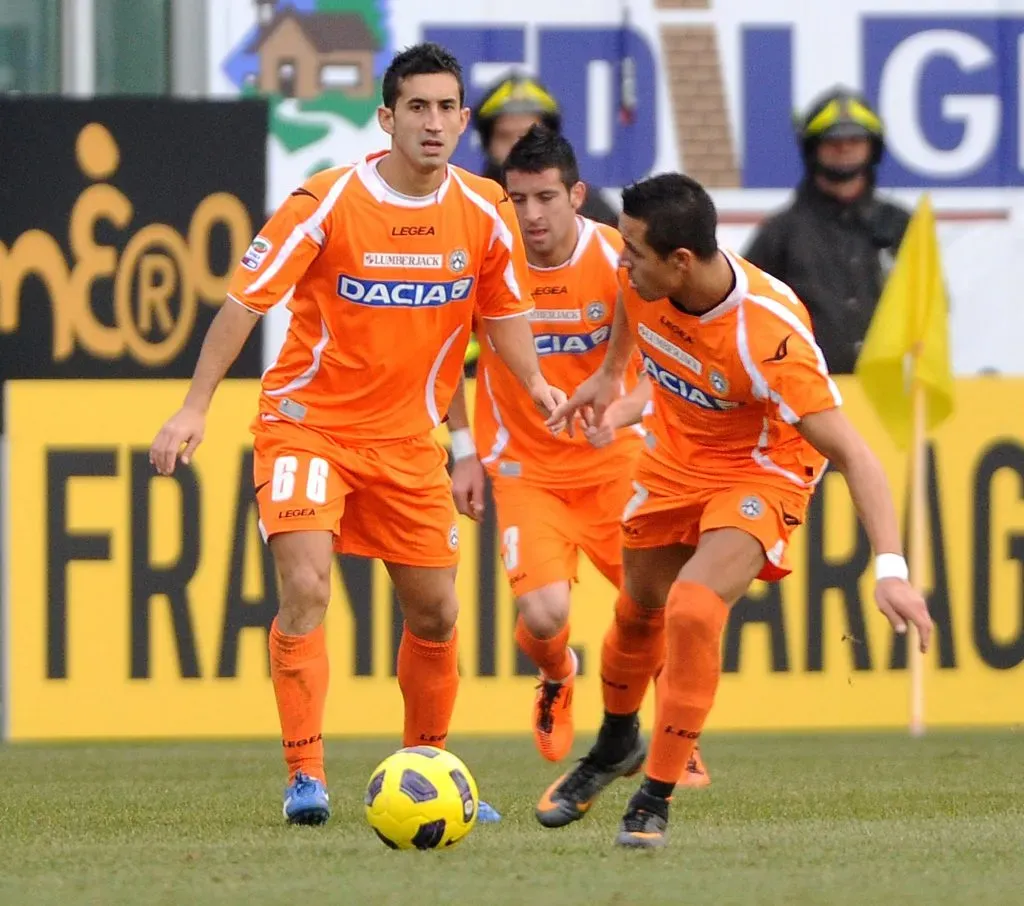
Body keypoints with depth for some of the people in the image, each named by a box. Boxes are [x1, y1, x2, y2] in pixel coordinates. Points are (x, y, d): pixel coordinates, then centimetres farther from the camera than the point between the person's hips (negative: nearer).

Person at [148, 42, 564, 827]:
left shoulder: (485, 212, -5)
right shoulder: (326, 204, -16)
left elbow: (504, 311, 10)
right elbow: (247, 299, -12)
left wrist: (535, 383, -8)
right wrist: (197, 406, -16)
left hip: (409, 436, 4)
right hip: (309, 422, -4)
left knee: (435, 614, 8)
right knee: (306, 587, -21)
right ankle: (305, 777, -17)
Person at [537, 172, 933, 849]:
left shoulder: (770, 335, -38)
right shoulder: (644, 276, -21)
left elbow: (851, 453, -37)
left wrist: (890, 569, -45)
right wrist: (611, 372, 21)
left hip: (762, 474, -6)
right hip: (675, 457, 6)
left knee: (693, 612, -26)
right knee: (640, 610, 20)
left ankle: (655, 801, -10)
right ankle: (617, 744, 51)